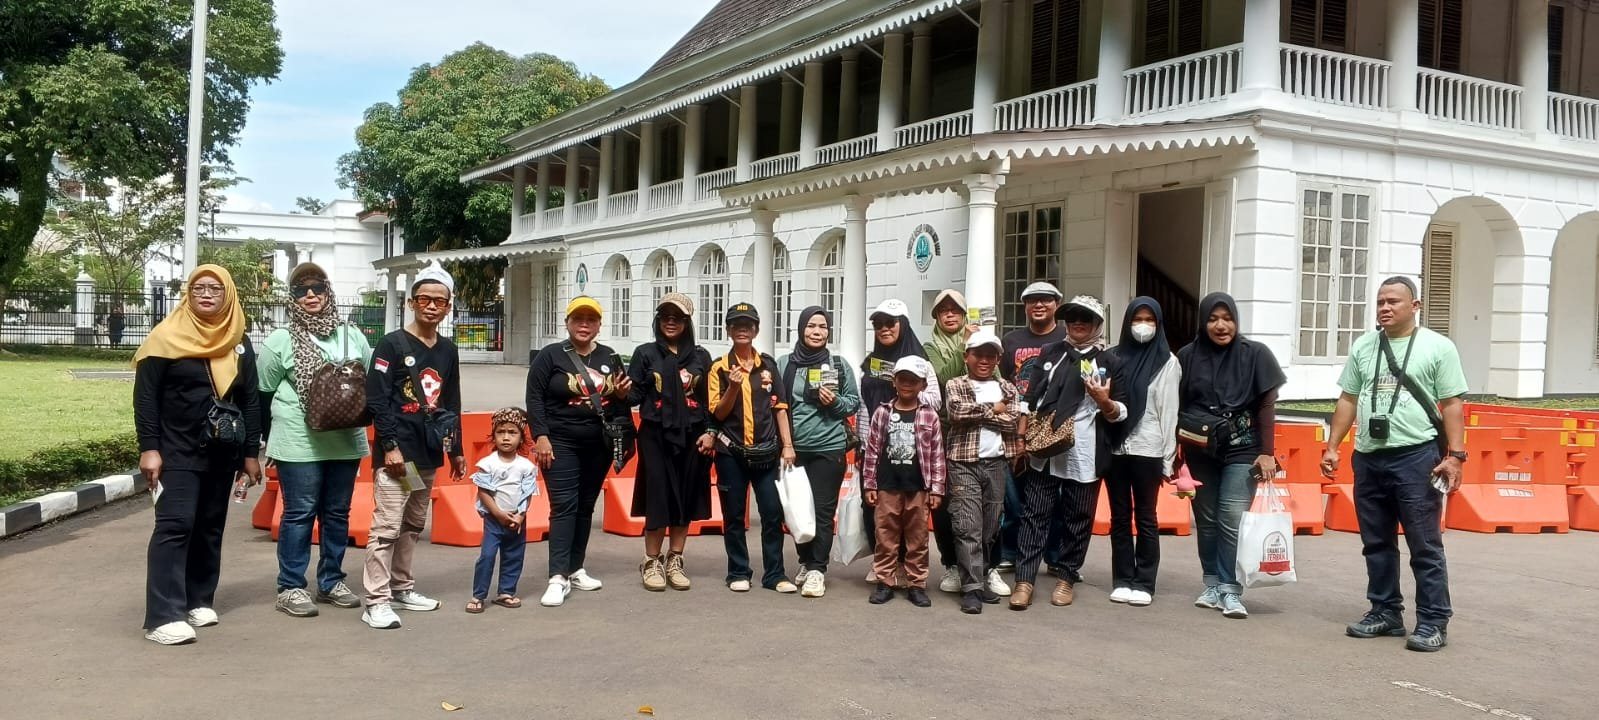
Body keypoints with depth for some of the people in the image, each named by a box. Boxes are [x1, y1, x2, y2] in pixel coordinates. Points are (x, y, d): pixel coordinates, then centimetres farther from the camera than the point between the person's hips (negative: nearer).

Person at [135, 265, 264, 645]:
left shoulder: (239, 343, 10)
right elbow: (145, 396, -6)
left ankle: (199, 601, 20)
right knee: (175, 525, -11)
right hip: (177, 453, -5)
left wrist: (250, 453, 9)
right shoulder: (167, 336, -4)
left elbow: (250, 400, 12)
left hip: (222, 454, 5)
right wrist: (149, 448, -13)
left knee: (210, 527, 10)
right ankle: (163, 616, -11)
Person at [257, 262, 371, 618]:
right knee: (299, 514, 0)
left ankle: (331, 581, 24)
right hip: (299, 444, -4)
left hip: (346, 441, 4)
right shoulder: (280, 341, -2)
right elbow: (263, 395, 3)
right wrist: (269, 440, 5)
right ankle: (290, 588, 10)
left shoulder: (353, 336, 8)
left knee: (338, 513, 12)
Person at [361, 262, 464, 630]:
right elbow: (376, 400, -11)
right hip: (398, 453, -7)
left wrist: (456, 450, 18)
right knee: (387, 527, -8)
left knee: (413, 526, 15)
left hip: (429, 454, 7)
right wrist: (390, 446, -17)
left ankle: (401, 587, 26)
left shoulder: (448, 351, 12)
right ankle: (376, 601, -4)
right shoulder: (391, 344, -6)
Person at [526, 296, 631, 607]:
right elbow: (534, 398, -7)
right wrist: (541, 436, -15)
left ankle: (576, 569, 22)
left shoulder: (611, 357, 10)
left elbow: (623, 398, 20)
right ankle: (558, 577, -13)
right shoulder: (550, 356, -3)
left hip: (600, 447, 5)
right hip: (561, 444, -5)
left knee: (586, 507, 11)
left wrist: (623, 394, -3)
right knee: (564, 507, -11)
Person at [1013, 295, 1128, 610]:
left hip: (1084, 455, -1)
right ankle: (1024, 580, 2)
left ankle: (1067, 578, 20)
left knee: (1078, 518, 6)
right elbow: (1029, 400, 14)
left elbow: (1121, 413, 3)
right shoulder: (1049, 354, 13)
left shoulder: (1109, 362, 6)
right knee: (1035, 515, 0)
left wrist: (1105, 402, -18)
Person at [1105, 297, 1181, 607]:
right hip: (1114, 448, 3)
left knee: (1145, 517, 3)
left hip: (1147, 450, -3)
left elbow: (1169, 411, -2)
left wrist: (1168, 459, -5)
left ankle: (1144, 583, 10)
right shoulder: (1113, 357, 9)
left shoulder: (1167, 362, 1)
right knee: (1119, 517, 8)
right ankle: (1122, 580, 16)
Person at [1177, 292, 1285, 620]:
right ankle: (1212, 583, 18)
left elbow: (1266, 406, -1)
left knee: (1232, 519, -9)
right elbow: (1178, 407, 6)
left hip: (1242, 451, -2)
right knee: (1206, 520, 7)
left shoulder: (1255, 355, -2)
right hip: (1199, 452, 2)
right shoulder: (1188, 356, 2)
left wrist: (1266, 452, -6)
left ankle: (1230, 589, -3)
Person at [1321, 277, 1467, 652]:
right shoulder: (1363, 347, 11)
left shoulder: (1438, 347, -2)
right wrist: (1332, 446, 10)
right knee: (1377, 543, 12)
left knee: (1425, 546, -1)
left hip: (1417, 456, -5)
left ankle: (1433, 622, 5)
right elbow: (1348, 400, 14)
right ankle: (1385, 612, 23)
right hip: (1368, 457, 5)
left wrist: (1455, 455, -11)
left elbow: (1452, 405, -4)